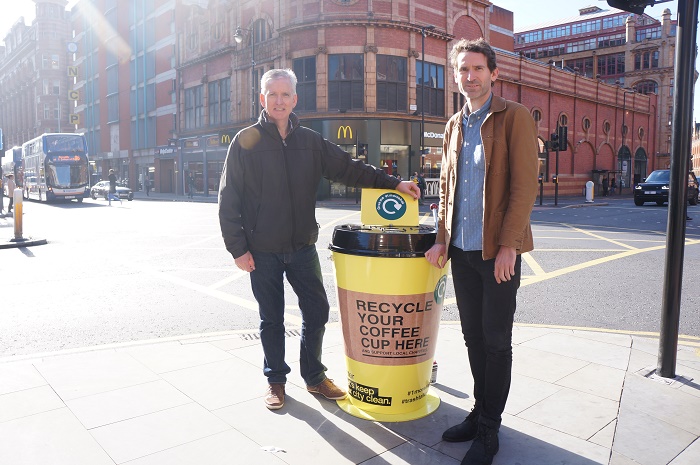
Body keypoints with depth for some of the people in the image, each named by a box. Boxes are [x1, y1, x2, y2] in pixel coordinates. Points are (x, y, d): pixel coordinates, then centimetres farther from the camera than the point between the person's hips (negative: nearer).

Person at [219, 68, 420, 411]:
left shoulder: (309, 141, 7)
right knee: (271, 319, 9)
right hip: (263, 251, -3)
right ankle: (275, 380, 28)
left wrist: (393, 183, -5)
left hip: (302, 246, 3)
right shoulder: (246, 141, -3)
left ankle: (314, 376, 27)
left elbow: (347, 168, 5)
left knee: (317, 311, 7)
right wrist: (238, 248, -9)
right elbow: (228, 200, -5)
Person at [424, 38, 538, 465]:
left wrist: (508, 245, -17)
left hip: (498, 250, -6)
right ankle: (480, 413, 30)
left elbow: (525, 186, -12)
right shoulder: (455, 126, 13)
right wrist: (442, 238, 7)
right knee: (474, 338, 14)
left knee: (496, 342, 4)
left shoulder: (515, 117, -5)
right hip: (462, 250, 6)